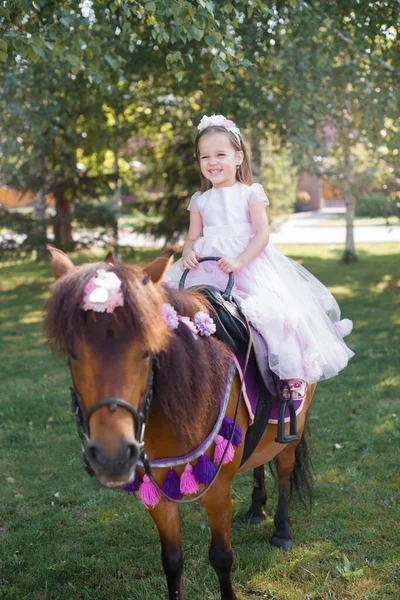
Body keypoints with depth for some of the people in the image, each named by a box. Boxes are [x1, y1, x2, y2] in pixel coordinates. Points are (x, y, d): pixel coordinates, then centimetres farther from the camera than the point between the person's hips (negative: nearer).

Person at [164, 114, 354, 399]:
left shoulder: (250, 194, 3)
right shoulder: (200, 201, 14)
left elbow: (262, 234, -6)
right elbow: (193, 238, 15)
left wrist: (240, 260, -21)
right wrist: (188, 253, -9)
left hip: (249, 266, -4)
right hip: (207, 269, 4)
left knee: (270, 310, -20)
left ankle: (293, 370, -7)